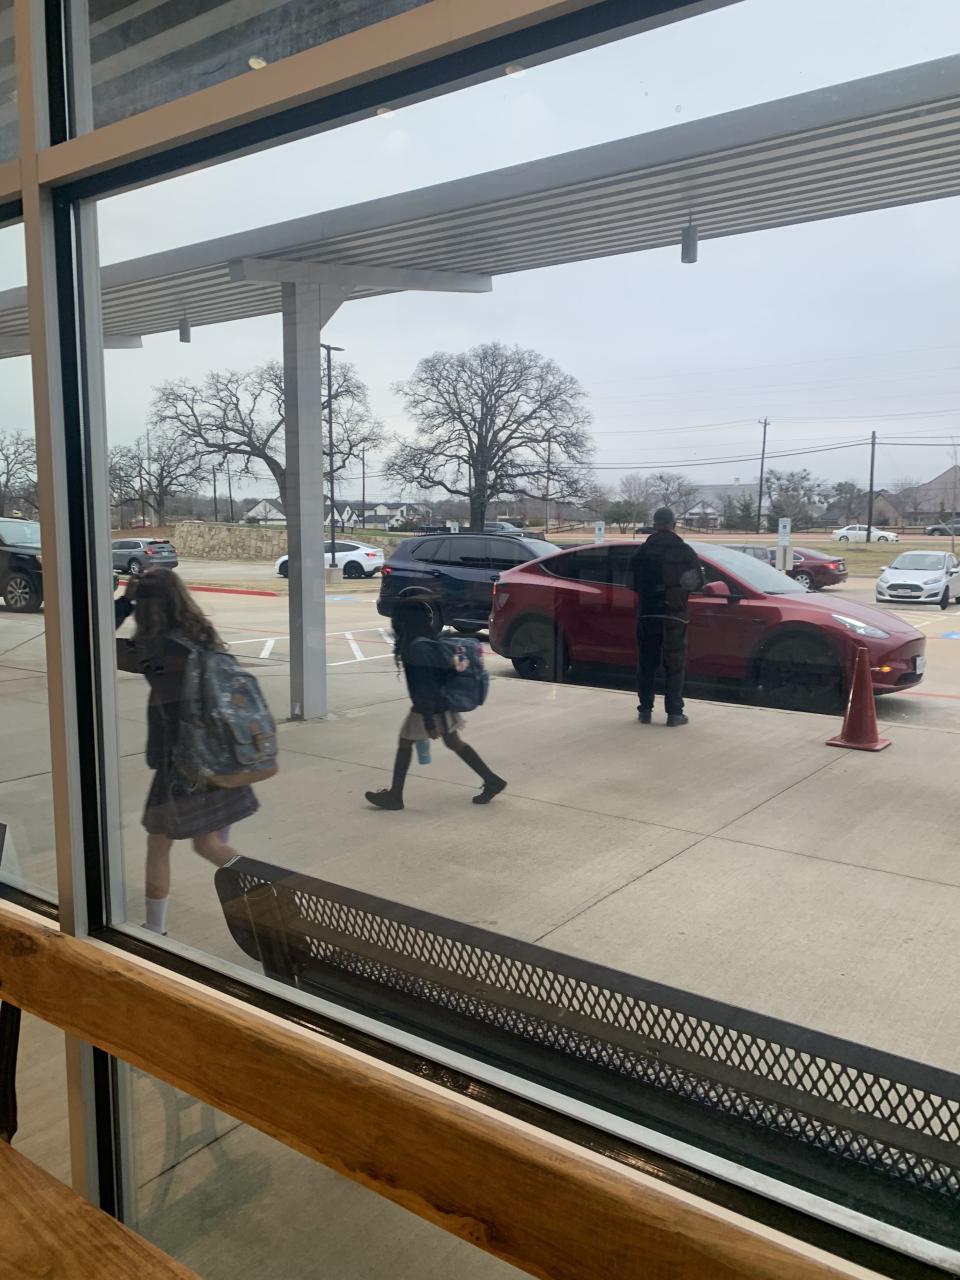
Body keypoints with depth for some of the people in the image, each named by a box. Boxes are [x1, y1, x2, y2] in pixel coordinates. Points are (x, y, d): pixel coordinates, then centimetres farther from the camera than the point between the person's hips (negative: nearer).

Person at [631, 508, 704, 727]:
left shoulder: (643, 551, -1)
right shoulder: (685, 551, -3)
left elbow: (633, 583, 1)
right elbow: (698, 582, 3)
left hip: (647, 614, 1)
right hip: (675, 614, -1)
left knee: (647, 663, 10)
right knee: (675, 665, 5)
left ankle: (645, 710, 12)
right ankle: (674, 713, 3)